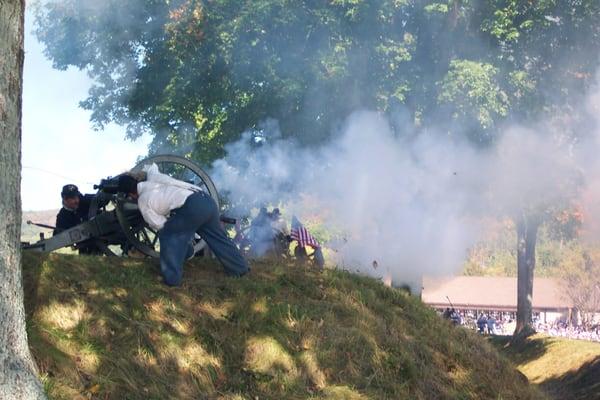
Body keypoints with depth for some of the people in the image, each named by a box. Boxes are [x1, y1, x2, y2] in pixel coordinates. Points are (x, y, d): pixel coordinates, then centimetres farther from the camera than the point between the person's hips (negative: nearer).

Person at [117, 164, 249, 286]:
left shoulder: (143, 201, 6)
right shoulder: (153, 178, 24)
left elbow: (160, 225, 7)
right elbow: (153, 166, 50)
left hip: (191, 207, -8)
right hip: (207, 200, 8)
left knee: (168, 236, 9)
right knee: (217, 237, 23)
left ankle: (172, 276, 9)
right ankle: (240, 268, 33)